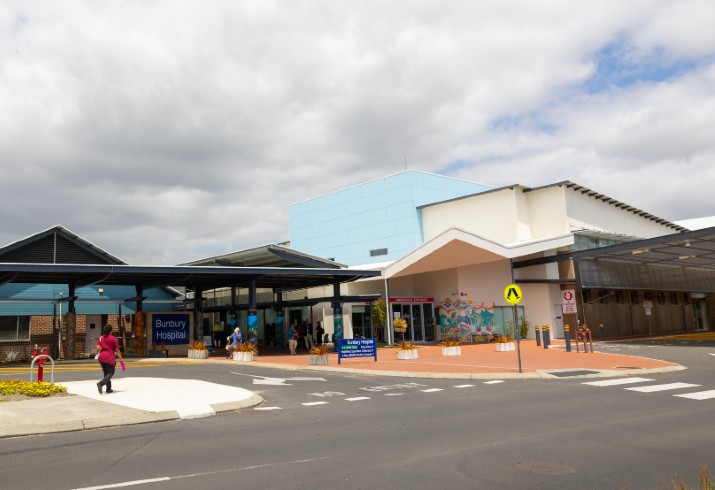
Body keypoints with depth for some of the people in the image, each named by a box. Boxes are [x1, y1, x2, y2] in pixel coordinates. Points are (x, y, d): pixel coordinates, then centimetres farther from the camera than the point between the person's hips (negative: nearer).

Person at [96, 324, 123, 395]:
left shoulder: (101, 338, 8)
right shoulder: (113, 338, -6)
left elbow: (97, 348, -1)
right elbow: (117, 350, -5)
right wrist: (121, 359, 3)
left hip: (101, 357, 6)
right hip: (110, 358, -5)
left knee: (106, 373, 18)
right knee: (110, 373, 3)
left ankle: (108, 388, 19)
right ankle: (101, 383, -22)